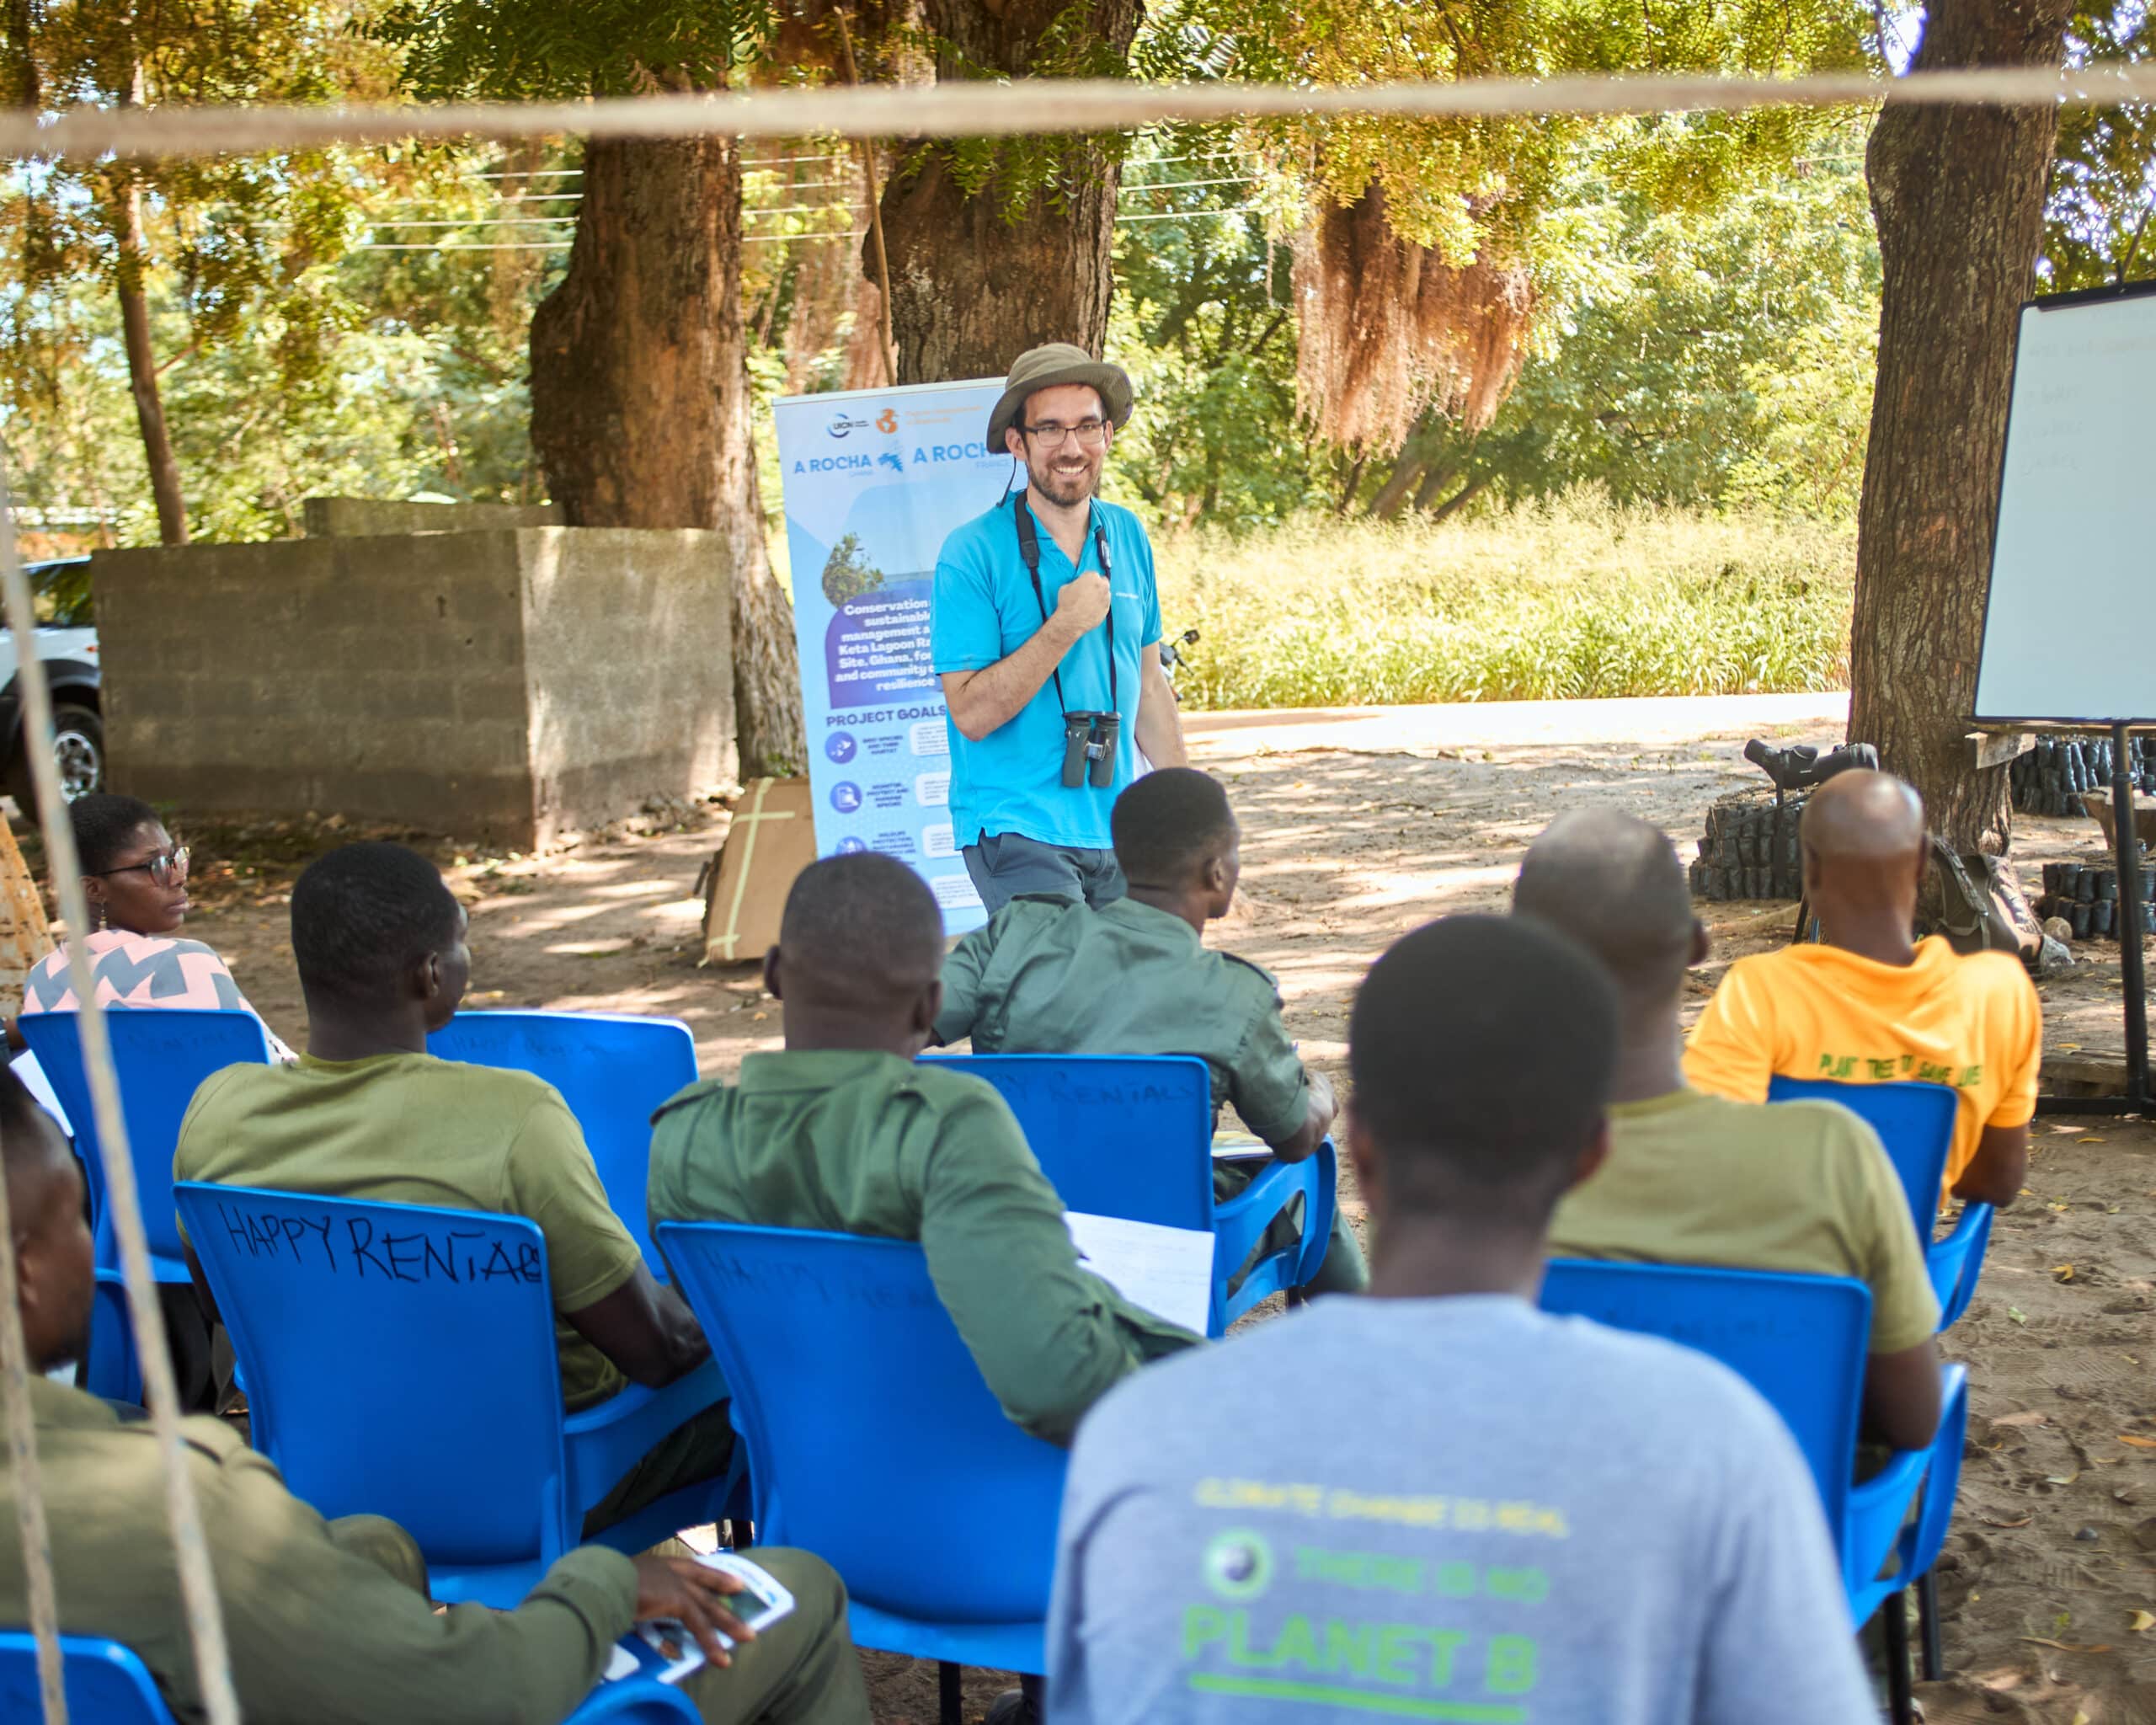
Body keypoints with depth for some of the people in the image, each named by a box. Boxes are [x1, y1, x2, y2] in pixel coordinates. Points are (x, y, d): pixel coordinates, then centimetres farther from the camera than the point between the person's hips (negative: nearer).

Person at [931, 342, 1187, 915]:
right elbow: (971, 712, -14)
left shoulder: (1128, 536, 8)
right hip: (1018, 831, -5)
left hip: (1116, 832, 6)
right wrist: (1064, 629, -20)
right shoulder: (972, 555, -9)